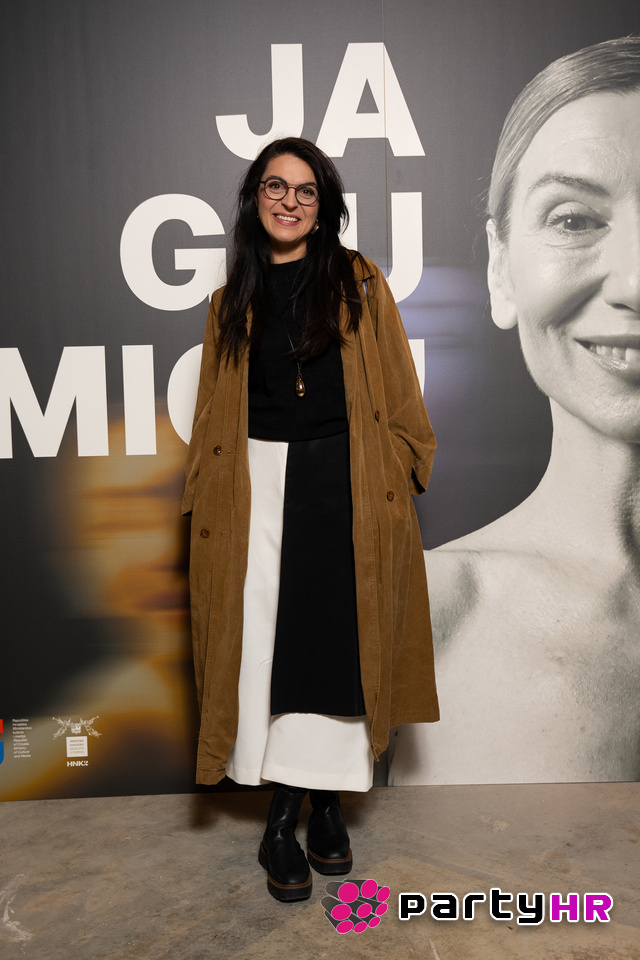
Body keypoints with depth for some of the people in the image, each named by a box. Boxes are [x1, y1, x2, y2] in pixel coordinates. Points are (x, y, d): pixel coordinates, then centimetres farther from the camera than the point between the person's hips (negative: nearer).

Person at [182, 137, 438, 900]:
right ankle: (281, 819, 14)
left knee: (339, 639, 3)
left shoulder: (359, 284, 6)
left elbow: (395, 390, 4)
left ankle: (327, 802, 20)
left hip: (345, 485, -1)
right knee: (268, 643, 1)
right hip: (260, 485, 1)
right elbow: (215, 411, 11)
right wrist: (207, 493, 5)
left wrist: (401, 472, -4)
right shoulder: (233, 299, 12)